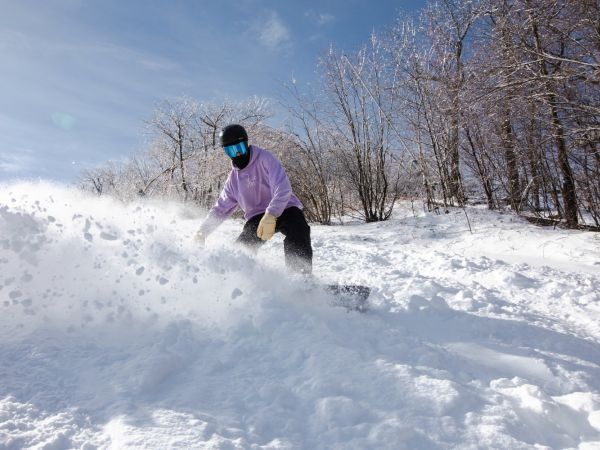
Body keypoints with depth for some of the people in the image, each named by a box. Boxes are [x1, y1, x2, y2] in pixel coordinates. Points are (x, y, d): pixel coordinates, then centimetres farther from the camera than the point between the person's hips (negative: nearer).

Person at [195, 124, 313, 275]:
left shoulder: (264, 158, -9)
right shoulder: (233, 178, 10)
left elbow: (282, 187, -25)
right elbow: (220, 208, 19)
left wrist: (271, 215, -41)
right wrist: (202, 232, 11)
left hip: (283, 209, -5)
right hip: (257, 217, 5)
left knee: (298, 233, -37)